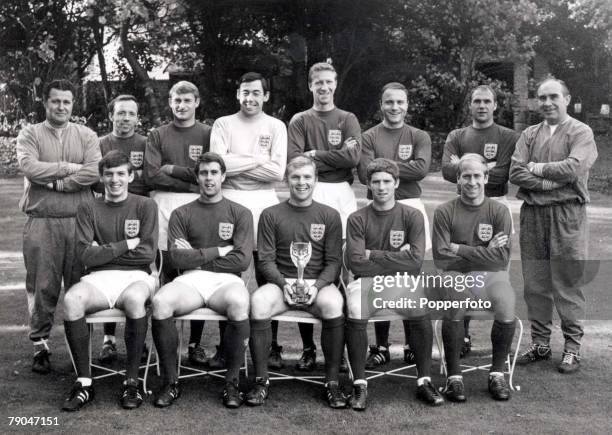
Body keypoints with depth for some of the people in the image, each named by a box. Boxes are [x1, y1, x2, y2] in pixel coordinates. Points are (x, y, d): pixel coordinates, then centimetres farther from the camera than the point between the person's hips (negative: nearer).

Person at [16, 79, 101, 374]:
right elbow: (29, 167, -9)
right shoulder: (30, 134, 9)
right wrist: (69, 167, -7)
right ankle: (40, 346, 12)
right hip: (41, 222, -1)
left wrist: (55, 181, -9)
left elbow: (94, 172, -6)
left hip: (79, 221, 1)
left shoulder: (87, 136, 10)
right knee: (42, 287, 2)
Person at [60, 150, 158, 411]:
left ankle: (132, 382, -23)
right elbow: (86, 256, -1)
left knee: (134, 298, -37)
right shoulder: (88, 210, 12)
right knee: (71, 299, -32)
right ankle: (84, 383, -22)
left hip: (136, 276, -1)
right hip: (99, 278, 2)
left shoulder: (145, 206, 8)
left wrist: (104, 251, -2)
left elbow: (148, 253, -3)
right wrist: (126, 245, -4)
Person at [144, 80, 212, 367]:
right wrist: (192, 179, -7)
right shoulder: (157, 136, 13)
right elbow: (152, 175, -1)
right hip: (164, 206, 1)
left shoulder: (208, 134, 11)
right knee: (167, 276, -1)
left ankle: (196, 344, 5)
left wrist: (173, 169, -2)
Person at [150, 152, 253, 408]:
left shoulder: (240, 213, 12)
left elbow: (242, 260, -1)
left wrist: (198, 256, -1)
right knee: (160, 302, -31)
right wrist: (218, 251, -1)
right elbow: (178, 258, 0)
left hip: (226, 280, -1)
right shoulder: (181, 214, 15)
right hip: (190, 280, 1)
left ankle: (232, 383, -19)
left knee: (239, 303, -37)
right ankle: (170, 382, -16)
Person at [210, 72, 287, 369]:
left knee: (267, 276, 2)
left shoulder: (276, 127, 7)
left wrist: (237, 163, -6)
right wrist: (257, 160, -7)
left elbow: (277, 171, -5)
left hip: (264, 201, 0)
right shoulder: (223, 124, 7)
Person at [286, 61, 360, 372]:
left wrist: (315, 155, -3)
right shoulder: (300, 121, 13)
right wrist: (333, 159, -4)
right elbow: (293, 160, -2)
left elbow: (353, 156, -3)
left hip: (341, 195, 1)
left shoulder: (348, 120, 14)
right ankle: (308, 348, 1)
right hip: (308, 195, 0)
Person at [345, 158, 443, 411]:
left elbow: (415, 263, -8)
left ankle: (424, 381, -10)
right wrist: (396, 260, -7)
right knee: (355, 313, -31)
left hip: (403, 283, 0)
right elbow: (356, 263, -9)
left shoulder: (412, 216, 4)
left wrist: (374, 255, -6)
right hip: (367, 282, 0)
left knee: (421, 313, -29)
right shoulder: (357, 219, 3)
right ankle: (359, 384, -15)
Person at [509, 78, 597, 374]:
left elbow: (574, 167, -16)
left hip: (567, 215, -4)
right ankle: (540, 344, 19)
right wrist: (554, 182, -12)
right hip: (532, 214, 4)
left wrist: (537, 168, -6)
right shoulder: (529, 135, 13)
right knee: (535, 284, 8)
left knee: (568, 285, -1)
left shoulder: (581, 132, 1)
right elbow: (515, 173, -1)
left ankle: (572, 348, 9)